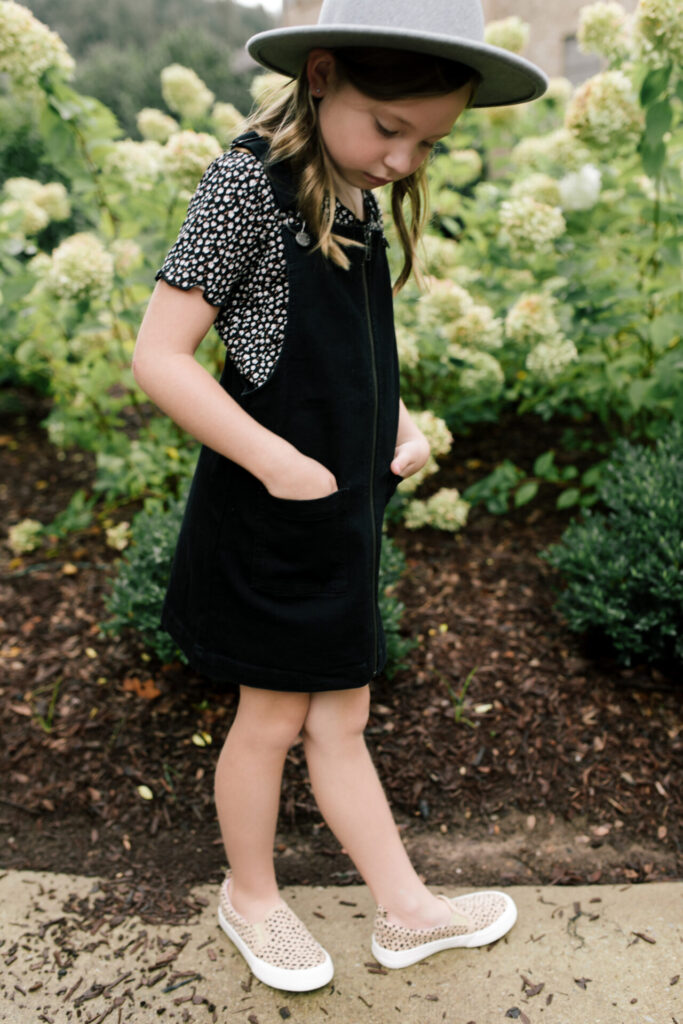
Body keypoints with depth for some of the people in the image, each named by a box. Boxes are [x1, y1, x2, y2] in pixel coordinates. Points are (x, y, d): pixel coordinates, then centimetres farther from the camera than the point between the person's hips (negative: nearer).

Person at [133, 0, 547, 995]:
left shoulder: (360, 200, 8)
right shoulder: (250, 180, -15)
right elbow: (159, 356, -19)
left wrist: (404, 426, 4)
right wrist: (279, 462, -20)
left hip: (342, 512, 7)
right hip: (268, 513, -7)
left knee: (340, 721, 17)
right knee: (273, 719, 11)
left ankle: (406, 910, 33)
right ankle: (251, 896, 38)